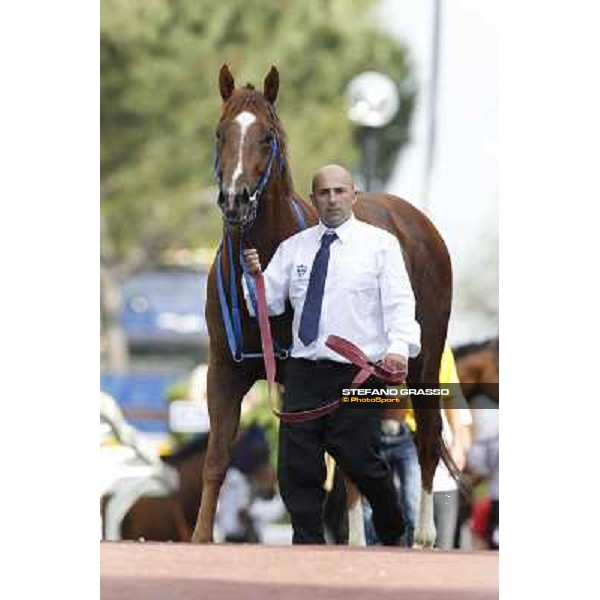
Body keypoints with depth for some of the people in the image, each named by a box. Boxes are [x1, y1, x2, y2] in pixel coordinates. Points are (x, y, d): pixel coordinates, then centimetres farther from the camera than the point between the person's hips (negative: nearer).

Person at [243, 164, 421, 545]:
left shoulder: (380, 244, 2)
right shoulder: (294, 248, 13)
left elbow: (399, 302, -7)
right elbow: (269, 303, 13)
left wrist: (398, 346, -24)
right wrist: (255, 276, -8)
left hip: (358, 373, -4)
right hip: (305, 371, 4)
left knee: (358, 461, -6)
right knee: (297, 466, -1)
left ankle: (393, 536, 19)